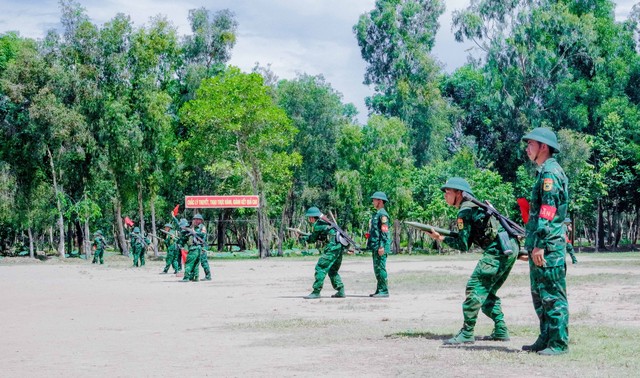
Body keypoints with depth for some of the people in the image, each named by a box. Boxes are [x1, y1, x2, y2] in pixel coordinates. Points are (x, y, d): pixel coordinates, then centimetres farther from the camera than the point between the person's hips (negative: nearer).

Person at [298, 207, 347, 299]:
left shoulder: (317, 225, -5)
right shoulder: (324, 223, 23)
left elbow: (313, 239, 6)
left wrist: (303, 237, 24)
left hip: (333, 246, -9)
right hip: (340, 247, 9)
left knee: (320, 268, -6)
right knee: (332, 270, 21)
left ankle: (316, 292, -8)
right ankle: (340, 291, 18)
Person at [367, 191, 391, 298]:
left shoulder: (382, 214, -12)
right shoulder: (377, 214, 19)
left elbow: (385, 231, -19)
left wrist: (381, 246, -23)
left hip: (380, 246, -10)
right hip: (375, 246, 10)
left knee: (380, 268, -9)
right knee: (377, 268, 12)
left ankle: (384, 291, -6)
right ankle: (379, 290, 18)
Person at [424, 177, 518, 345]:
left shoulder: (465, 211, -7)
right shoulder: (476, 206, 22)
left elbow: (463, 245, -6)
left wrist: (440, 238, 1)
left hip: (497, 251, -10)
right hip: (511, 248, 10)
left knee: (475, 288, -8)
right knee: (488, 291, 18)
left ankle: (467, 333, -8)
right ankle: (500, 331, 16)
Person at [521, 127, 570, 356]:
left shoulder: (550, 172, -13)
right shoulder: (544, 172, 19)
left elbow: (547, 212, -20)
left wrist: (540, 245, -23)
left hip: (548, 247, -10)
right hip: (540, 245, 10)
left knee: (552, 295, -6)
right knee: (539, 294, 15)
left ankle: (559, 343, -1)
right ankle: (545, 339, 22)